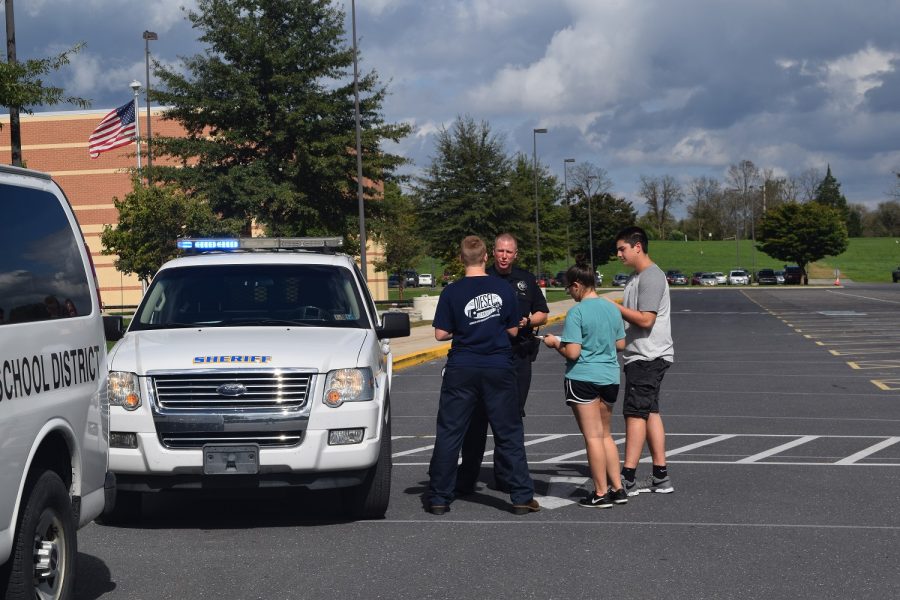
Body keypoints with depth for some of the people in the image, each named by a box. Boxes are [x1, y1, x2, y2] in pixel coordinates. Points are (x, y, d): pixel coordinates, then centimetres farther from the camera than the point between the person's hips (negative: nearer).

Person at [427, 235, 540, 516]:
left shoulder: (452, 292, -5)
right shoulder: (503, 289, 0)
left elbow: (440, 333, -5)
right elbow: (513, 330, 6)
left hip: (462, 370, -1)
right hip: (499, 369, 1)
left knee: (448, 434, 6)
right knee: (509, 434, 7)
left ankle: (439, 498, 8)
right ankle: (522, 497, 7)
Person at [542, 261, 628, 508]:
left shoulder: (577, 313, -15)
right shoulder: (612, 309, 6)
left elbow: (572, 352, -18)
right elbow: (621, 343, 15)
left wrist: (555, 342, -1)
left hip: (583, 378, -6)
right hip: (610, 377, 7)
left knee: (593, 437, 0)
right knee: (605, 435, 18)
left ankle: (601, 493, 4)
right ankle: (617, 488, 18)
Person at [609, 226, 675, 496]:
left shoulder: (651, 277, -15)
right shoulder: (638, 276, 18)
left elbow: (645, 320, -21)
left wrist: (614, 307, -15)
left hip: (647, 357, -10)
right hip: (642, 356, 10)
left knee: (635, 413, -10)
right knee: (649, 412, 10)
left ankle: (628, 478, -10)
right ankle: (660, 477, 14)